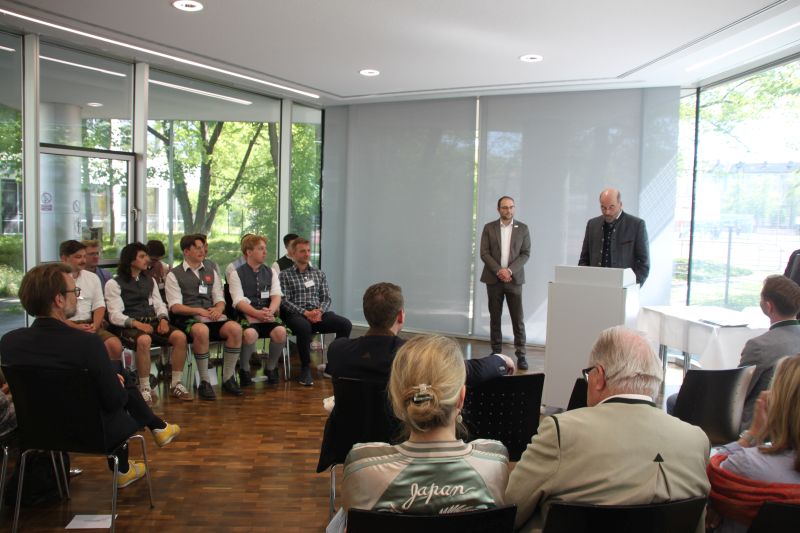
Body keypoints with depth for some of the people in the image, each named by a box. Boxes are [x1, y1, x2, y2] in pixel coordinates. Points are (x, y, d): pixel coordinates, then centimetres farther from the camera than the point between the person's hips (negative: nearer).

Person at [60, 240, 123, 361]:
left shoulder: (92, 278, 16)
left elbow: (99, 306, 11)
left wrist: (94, 325, -9)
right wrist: (76, 327, -18)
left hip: (89, 325, 5)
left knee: (115, 345, -21)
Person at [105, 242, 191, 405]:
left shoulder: (149, 281, 24)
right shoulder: (114, 283, 4)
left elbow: (159, 304, 19)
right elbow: (115, 315, -6)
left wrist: (163, 319, -5)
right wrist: (136, 323, -22)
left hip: (152, 322, 5)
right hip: (127, 326, -5)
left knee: (180, 336, -23)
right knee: (144, 340, -39)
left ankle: (176, 384, -13)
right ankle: (145, 389, -27)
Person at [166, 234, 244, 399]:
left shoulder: (211, 270, 22)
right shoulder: (174, 275, 8)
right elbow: (175, 307, -2)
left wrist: (218, 309, -6)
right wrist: (199, 311, -18)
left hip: (212, 317, 4)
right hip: (187, 319, -4)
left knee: (235, 328, -27)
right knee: (202, 330, -39)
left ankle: (228, 379, -16)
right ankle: (204, 382, -25)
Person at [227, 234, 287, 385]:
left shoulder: (271, 272, 16)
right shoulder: (236, 273, 5)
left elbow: (276, 295, 3)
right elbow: (239, 301, -7)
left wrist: (270, 311, -18)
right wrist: (257, 313, -23)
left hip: (268, 316, 3)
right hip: (246, 316, -3)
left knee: (281, 331, -29)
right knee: (250, 333, -36)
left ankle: (271, 368, -3)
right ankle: (244, 370, -9)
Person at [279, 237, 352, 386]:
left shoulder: (319, 274, 21)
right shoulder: (284, 275, 10)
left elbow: (326, 298, 15)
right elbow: (284, 301, -2)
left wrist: (320, 310, -9)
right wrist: (304, 312, -16)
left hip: (318, 313, 4)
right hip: (296, 314, -4)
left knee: (345, 324, -24)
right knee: (304, 326, -40)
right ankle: (305, 368, -20)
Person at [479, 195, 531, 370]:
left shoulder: (523, 229, 5)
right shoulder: (489, 228, 5)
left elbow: (526, 253, 0)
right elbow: (484, 253, -1)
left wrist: (510, 270, -12)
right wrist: (499, 270, -13)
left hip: (514, 279, -1)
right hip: (493, 279, 1)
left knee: (518, 319, -2)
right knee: (495, 317, 6)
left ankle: (520, 354, 2)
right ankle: (496, 352, 14)